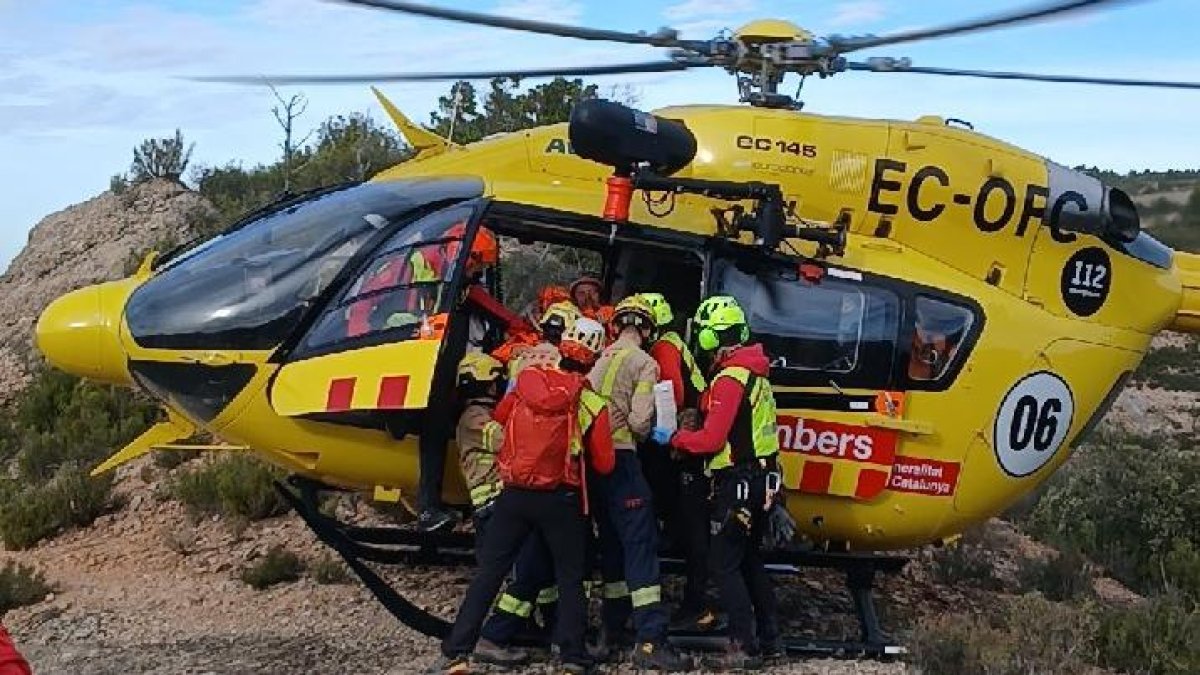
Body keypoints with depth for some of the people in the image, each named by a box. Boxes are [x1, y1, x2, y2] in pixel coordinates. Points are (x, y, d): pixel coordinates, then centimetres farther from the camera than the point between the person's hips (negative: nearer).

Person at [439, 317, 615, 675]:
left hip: (515, 494, 2)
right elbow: (604, 464, -3)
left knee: (487, 575, 8)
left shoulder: (527, 378, -3)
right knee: (570, 579, 13)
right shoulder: (592, 405, -8)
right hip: (561, 500, -2)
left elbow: (499, 417, 13)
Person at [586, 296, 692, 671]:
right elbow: (640, 421, -14)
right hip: (622, 460, -7)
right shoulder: (644, 363, -6)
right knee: (640, 546, -7)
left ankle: (612, 630, 23)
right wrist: (645, 430, 7)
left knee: (611, 543, 17)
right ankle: (650, 641, -13)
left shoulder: (598, 359, 12)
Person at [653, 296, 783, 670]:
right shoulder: (756, 373, 12)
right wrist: (688, 433, 11)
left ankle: (745, 647, -6)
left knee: (724, 564, -5)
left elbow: (711, 439, -19)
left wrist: (673, 438, -6)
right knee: (749, 559, 19)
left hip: (738, 483, -10)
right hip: (761, 479, 10)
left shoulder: (729, 379, -18)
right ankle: (769, 638, 23)